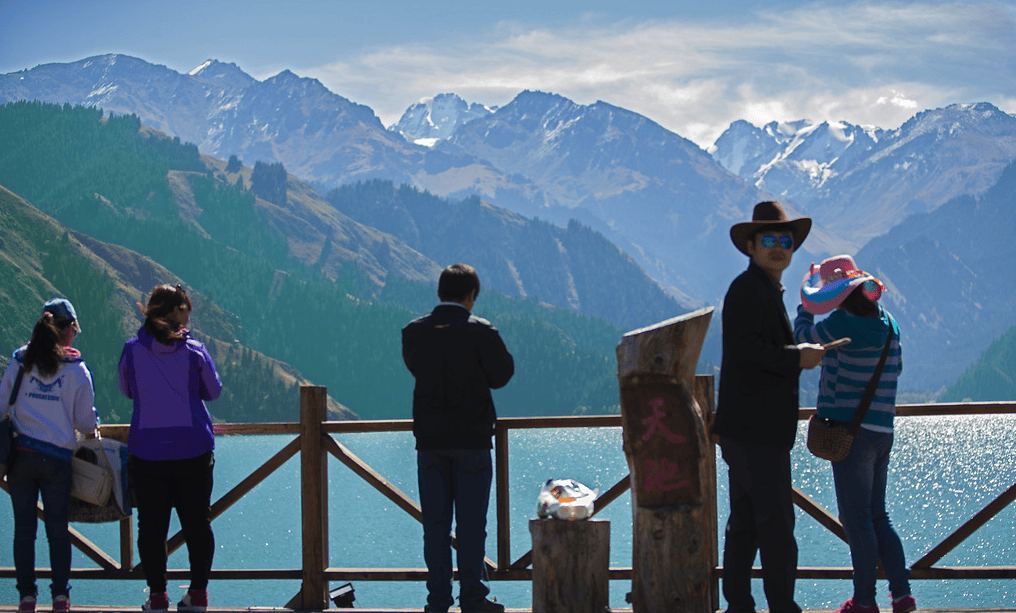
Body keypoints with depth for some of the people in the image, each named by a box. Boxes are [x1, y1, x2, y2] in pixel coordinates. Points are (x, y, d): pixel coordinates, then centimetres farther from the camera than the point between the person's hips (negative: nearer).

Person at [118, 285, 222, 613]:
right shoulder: (194, 350, -6)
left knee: (151, 524, 7)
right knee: (196, 522, 10)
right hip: (193, 449, 0)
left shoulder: (132, 350, -3)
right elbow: (213, 391, 7)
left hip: (147, 450, 0)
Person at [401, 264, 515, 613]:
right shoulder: (479, 331, -9)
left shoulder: (414, 332, 2)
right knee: (471, 522, 2)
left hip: (429, 440, 3)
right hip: (471, 439, -3)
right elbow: (502, 374, -3)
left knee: (434, 523, 7)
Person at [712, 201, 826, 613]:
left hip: (747, 430, 11)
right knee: (776, 523, -7)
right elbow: (743, 347, -24)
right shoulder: (747, 289, -11)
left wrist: (798, 355, 11)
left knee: (745, 523, 12)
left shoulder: (767, 290, 21)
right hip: (755, 430, -11)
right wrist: (796, 357, -19)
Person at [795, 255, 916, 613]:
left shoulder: (842, 324, -16)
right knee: (877, 516, 15)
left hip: (853, 432, -7)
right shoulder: (887, 322, 5)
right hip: (882, 432, 7)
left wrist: (803, 306, 17)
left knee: (857, 518, -1)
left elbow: (803, 337, 2)